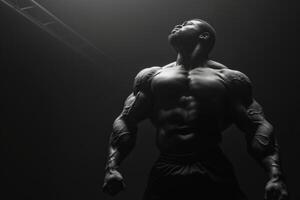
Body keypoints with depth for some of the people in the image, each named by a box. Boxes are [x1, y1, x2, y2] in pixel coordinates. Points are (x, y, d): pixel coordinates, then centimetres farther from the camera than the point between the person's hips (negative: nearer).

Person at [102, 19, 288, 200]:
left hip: (216, 175, -1)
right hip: (164, 177, 2)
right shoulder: (151, 76, 19)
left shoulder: (229, 78, 13)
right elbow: (125, 121, 14)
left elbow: (258, 126, 4)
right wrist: (112, 167, -2)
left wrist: (275, 175, -11)